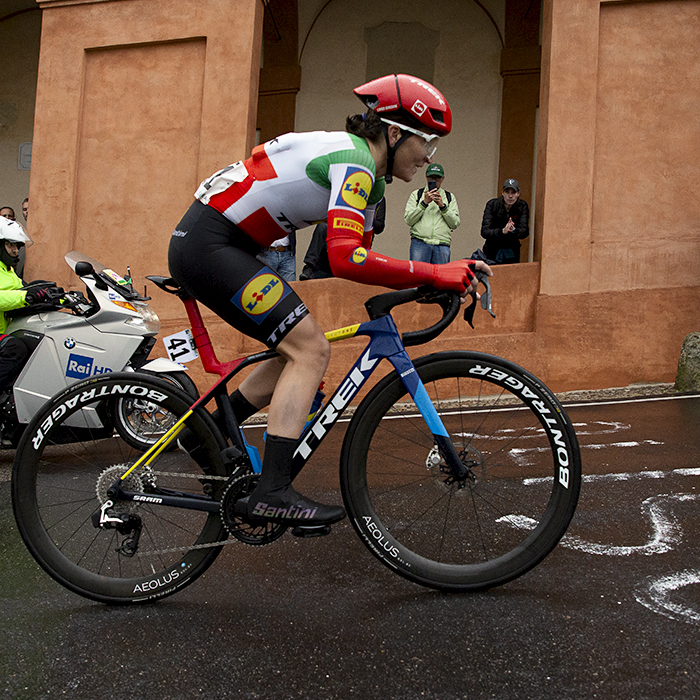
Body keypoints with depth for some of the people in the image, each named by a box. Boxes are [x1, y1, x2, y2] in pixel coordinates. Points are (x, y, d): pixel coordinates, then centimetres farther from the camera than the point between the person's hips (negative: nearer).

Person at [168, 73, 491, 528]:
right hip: (208, 244, -10)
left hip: (207, 246, 10)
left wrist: (425, 284, 2)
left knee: (302, 351, 10)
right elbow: (344, 259, -30)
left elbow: (360, 256, 15)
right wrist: (434, 274, -27)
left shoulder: (368, 175, 14)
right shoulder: (354, 161, -17)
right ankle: (272, 493, -16)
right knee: (311, 350, -15)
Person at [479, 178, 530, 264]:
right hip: (492, 250, -2)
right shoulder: (492, 204, -14)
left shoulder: (522, 206, -8)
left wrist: (513, 230, -35)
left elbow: (525, 232, -14)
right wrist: (502, 231, -37)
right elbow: (484, 232, -21)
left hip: (512, 250, 2)